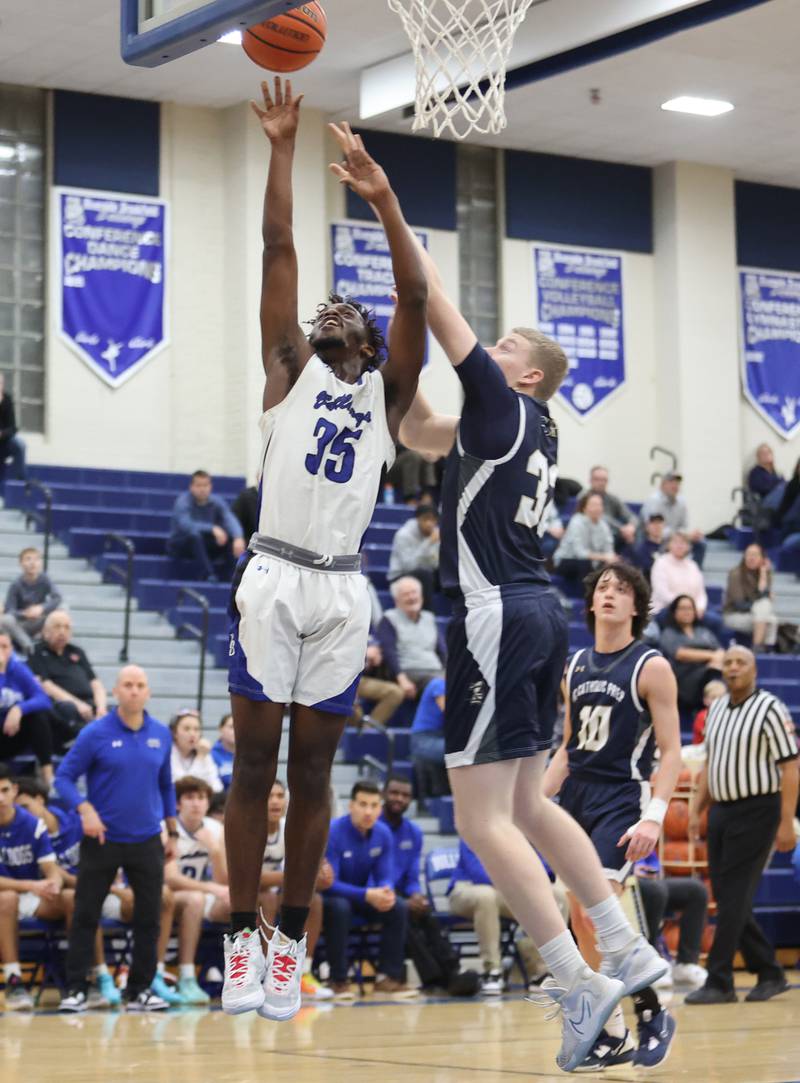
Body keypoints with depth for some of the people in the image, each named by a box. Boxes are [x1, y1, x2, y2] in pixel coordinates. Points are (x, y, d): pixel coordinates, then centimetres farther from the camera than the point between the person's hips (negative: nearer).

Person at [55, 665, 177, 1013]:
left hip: (147, 841, 3)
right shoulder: (95, 734, -8)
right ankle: (75, 989, 7)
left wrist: (172, 832, 14)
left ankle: (140, 990, 13)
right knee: (85, 916, -1)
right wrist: (85, 810, -21)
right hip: (102, 840, -3)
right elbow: (63, 777, -6)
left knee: (149, 918, 3)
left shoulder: (161, 735, 4)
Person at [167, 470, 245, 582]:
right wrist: (213, 529, -47)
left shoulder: (216, 502, -7)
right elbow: (185, 525, -37)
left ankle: (221, 577, -22)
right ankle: (210, 575, -39)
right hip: (180, 545, -5)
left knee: (232, 538, -19)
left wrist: (238, 538, -44)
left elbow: (231, 520, -23)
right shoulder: (183, 502, -19)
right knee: (194, 535, -37)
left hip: (204, 547, 5)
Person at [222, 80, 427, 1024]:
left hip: (341, 590, 1)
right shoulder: (291, 370, 12)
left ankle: (290, 944, 10)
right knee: (254, 763, 0)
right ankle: (241, 940, 5)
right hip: (272, 577, -1)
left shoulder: (386, 391, 14)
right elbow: (278, 251, 5)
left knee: (312, 772, 4)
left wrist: (382, 198, -7)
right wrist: (283, 146, 0)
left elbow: (415, 297, 0)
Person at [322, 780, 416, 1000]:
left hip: (365, 897, 5)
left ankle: (388, 977, -16)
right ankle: (338, 980, -27)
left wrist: (386, 892, -31)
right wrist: (367, 895, -39)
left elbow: (385, 877, -5)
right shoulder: (333, 833, -24)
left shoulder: (383, 834, -7)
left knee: (399, 906, -21)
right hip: (332, 897, -5)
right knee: (339, 907, -38)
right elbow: (329, 883, -26)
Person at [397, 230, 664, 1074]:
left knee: (484, 821, -9)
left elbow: (440, 306, -8)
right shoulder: (526, 430, 18)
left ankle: (579, 985, -11)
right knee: (526, 805, 18)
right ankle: (627, 951, 19)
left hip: (497, 618, -10)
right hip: (537, 614, 10)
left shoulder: (506, 407, -6)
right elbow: (417, 433, 28)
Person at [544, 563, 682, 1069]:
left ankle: (652, 1010, -2)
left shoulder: (651, 667, -7)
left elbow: (671, 751, -10)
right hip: (575, 798, 7)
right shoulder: (577, 665, 12)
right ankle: (612, 1034, 15)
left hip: (622, 799, -7)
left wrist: (655, 818, -21)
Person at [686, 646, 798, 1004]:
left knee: (734, 899, -8)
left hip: (756, 811, -7)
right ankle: (770, 973, 19)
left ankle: (719, 983, -5)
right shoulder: (716, 710, 12)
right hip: (721, 810, 8)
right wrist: (697, 809, 14)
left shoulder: (770, 709, -10)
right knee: (725, 897, 8)